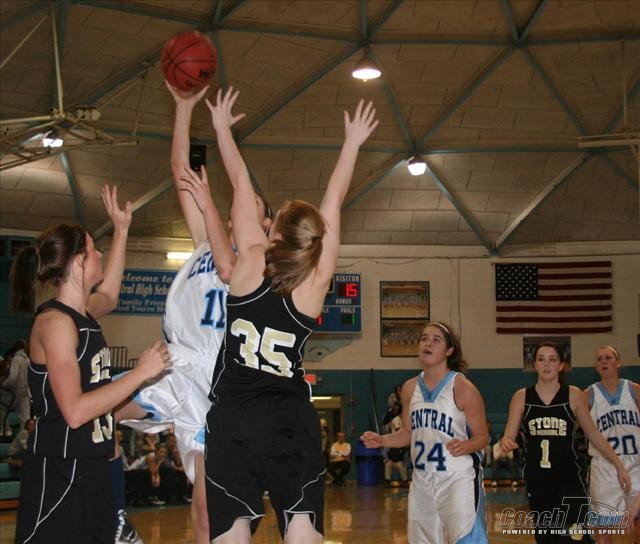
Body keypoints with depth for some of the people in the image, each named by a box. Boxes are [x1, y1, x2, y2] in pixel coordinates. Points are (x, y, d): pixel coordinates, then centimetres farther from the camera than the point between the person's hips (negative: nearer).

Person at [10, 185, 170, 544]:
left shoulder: (83, 315, 10)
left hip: (91, 467, 9)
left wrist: (122, 230, 33)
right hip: (59, 473, -9)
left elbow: (108, 295, 37)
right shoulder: (55, 321, -16)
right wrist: (142, 372, -17)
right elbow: (75, 411, -24)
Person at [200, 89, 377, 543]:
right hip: (293, 420, 1)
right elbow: (333, 204, 11)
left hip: (234, 416, -1)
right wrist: (353, 143, 21)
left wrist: (222, 126, 18)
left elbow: (241, 183, 7)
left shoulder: (250, 263, -3)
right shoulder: (316, 283, 0)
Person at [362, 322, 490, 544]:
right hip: (422, 479, 6)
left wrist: (465, 446, -26)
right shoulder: (410, 388, 6)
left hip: (459, 476, -6)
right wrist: (381, 440, 2)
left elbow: (482, 436, -6)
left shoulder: (463, 388, -10)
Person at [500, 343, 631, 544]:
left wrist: (619, 465, 6)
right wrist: (506, 443, -23)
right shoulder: (521, 397, 1)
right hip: (536, 480, 2)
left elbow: (594, 435, 7)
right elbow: (508, 436, 0)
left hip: (568, 478, -2)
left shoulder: (573, 395, 0)